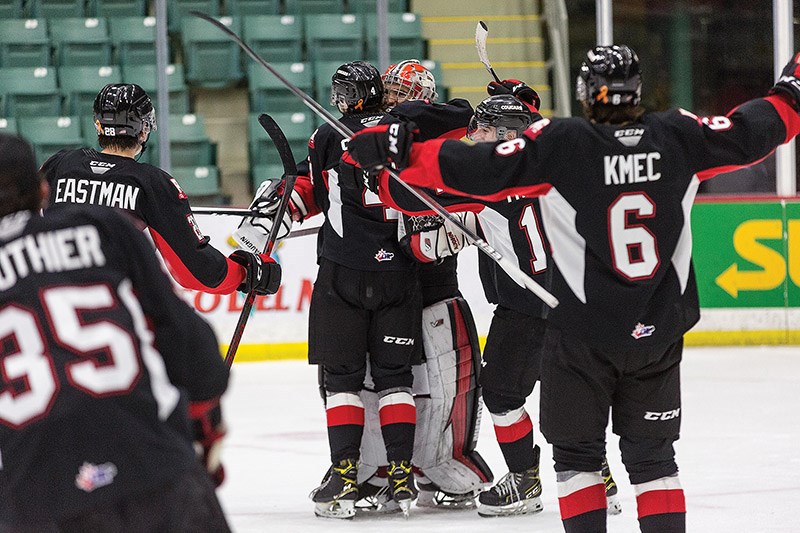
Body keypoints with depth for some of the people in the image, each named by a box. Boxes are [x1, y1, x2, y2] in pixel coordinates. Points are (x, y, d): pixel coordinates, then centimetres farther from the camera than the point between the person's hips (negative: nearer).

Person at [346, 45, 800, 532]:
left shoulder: (559, 143, -12)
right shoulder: (677, 136, -3)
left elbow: (478, 170, -17)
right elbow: (749, 134, 10)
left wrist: (399, 152, -11)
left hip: (584, 335, -3)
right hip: (659, 336, 3)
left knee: (577, 451, 11)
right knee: (652, 454, 14)